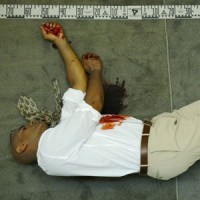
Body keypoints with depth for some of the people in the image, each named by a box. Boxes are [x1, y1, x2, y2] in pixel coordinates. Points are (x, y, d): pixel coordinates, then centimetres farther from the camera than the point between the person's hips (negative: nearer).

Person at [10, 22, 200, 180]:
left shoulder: (65, 131, 15)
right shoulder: (54, 145, -13)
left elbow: (79, 81, 13)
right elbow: (94, 103, -15)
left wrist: (59, 40, 16)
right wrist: (96, 70, 5)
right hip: (159, 151, -9)